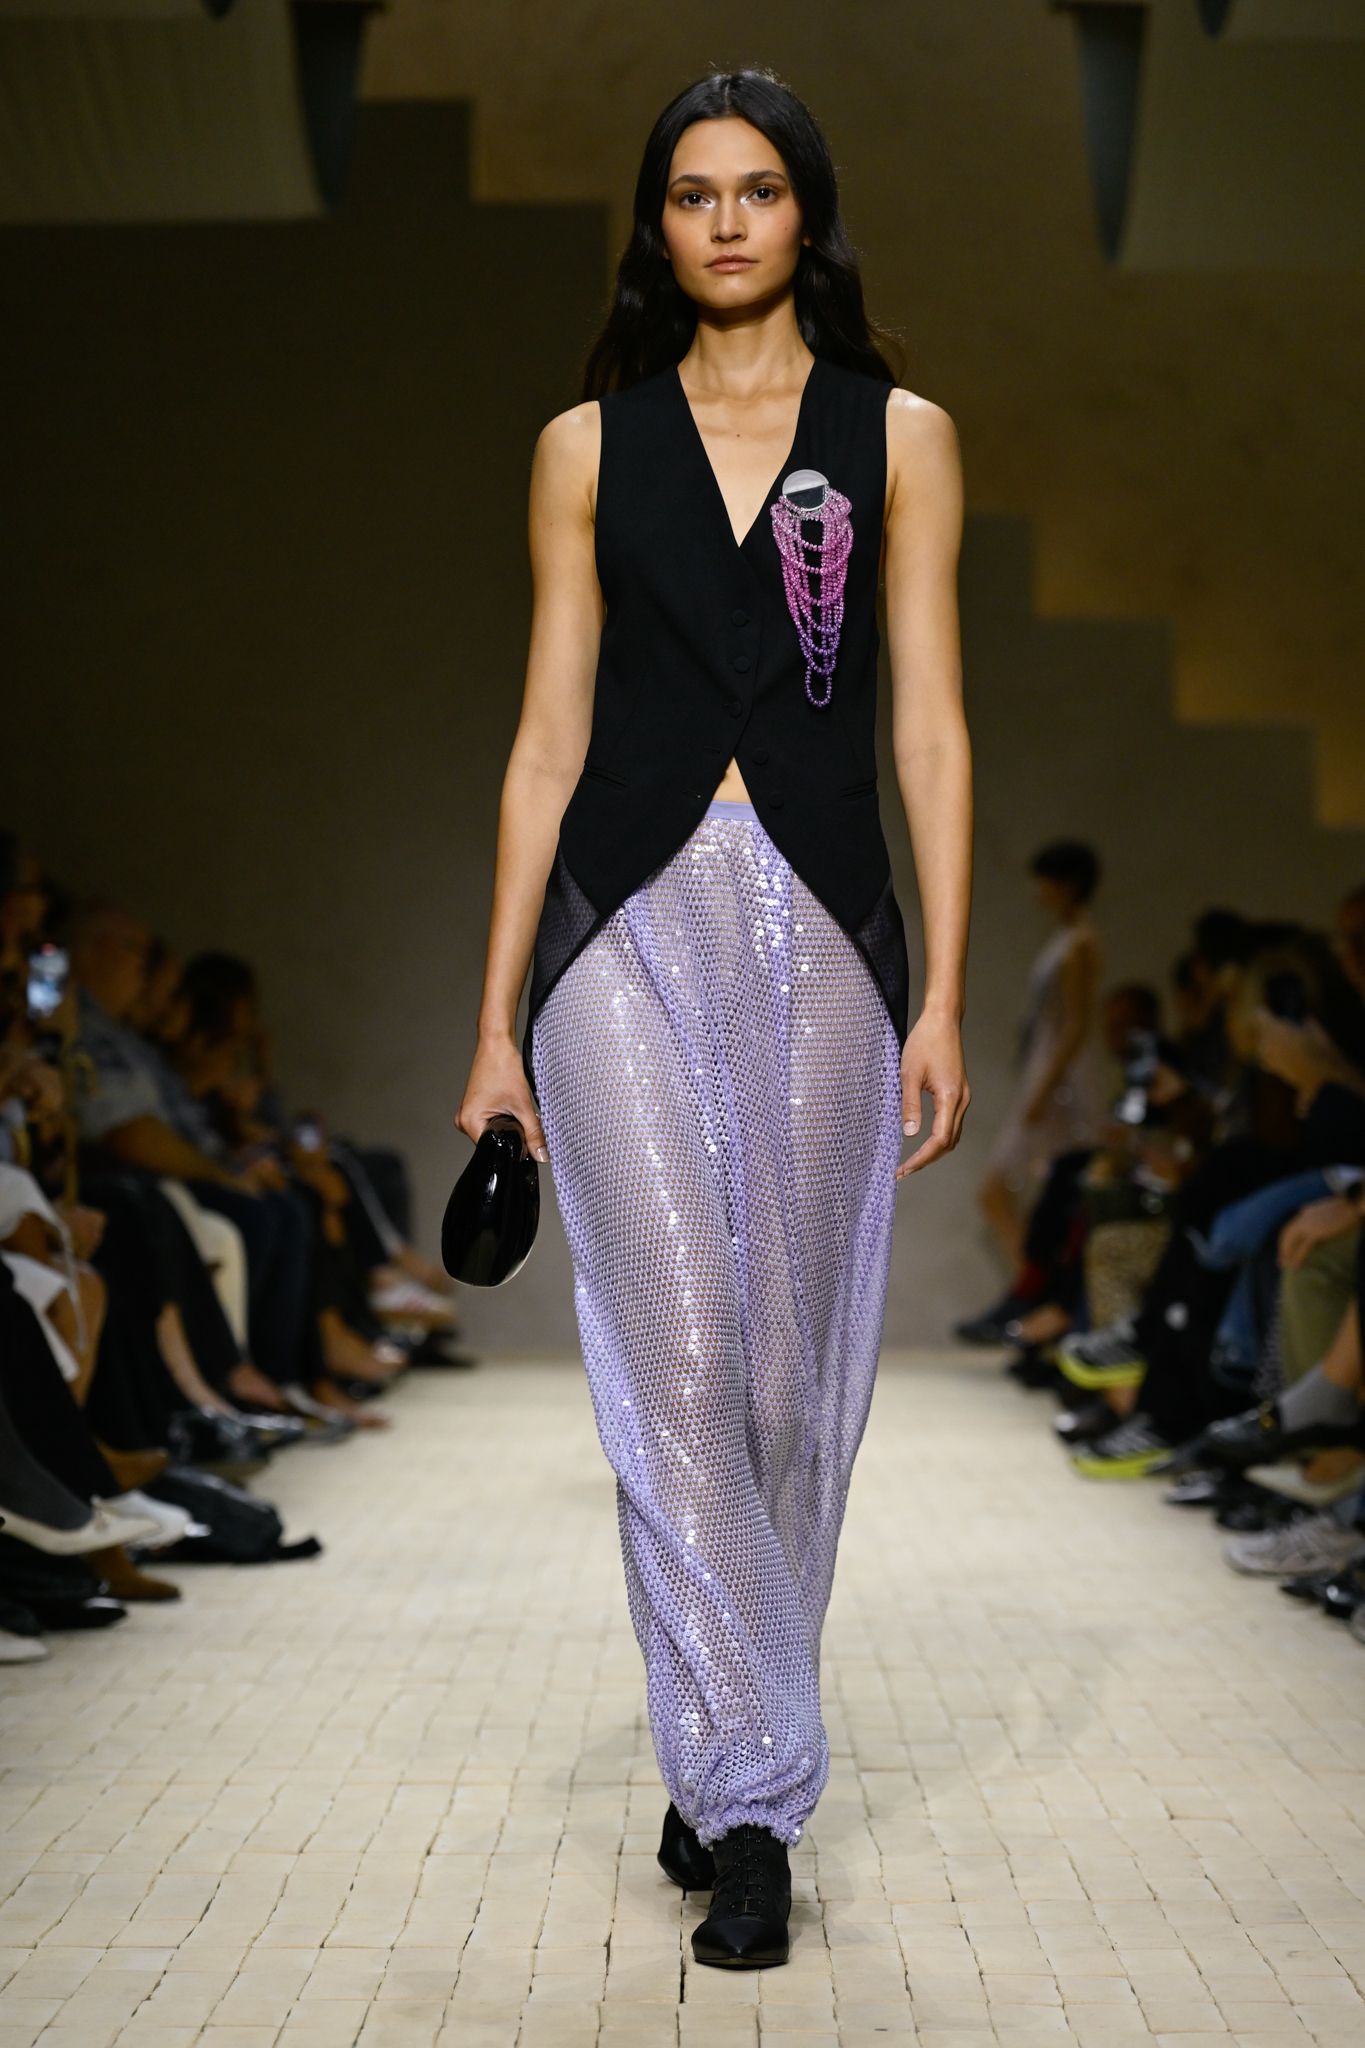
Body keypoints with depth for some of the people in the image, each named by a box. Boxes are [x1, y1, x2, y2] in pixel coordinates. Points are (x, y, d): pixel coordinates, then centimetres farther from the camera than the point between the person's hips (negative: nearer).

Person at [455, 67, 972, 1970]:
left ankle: (722, 1758, 21)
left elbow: (932, 727, 4)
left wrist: (943, 993, -4)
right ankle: (749, 1797, -3)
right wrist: (497, 1019, 4)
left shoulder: (899, 434, 9)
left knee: (795, 1367, 4)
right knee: (677, 1357, -10)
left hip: (823, 925, 0)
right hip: (631, 920, 0)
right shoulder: (589, 445, 10)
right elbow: (550, 739, 8)